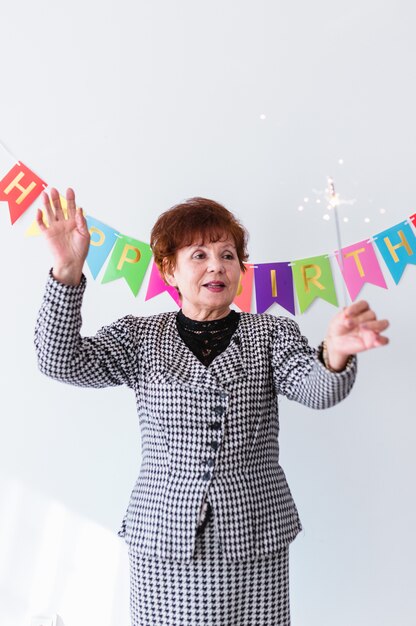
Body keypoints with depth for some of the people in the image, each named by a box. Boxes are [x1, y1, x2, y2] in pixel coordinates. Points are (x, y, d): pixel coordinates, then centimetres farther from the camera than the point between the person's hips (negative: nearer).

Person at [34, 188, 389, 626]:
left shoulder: (272, 334, 3)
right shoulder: (139, 336, 3)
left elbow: (317, 390, -13)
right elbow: (60, 362, -8)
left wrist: (335, 356, -37)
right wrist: (67, 272, -21)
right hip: (161, 538, 0)